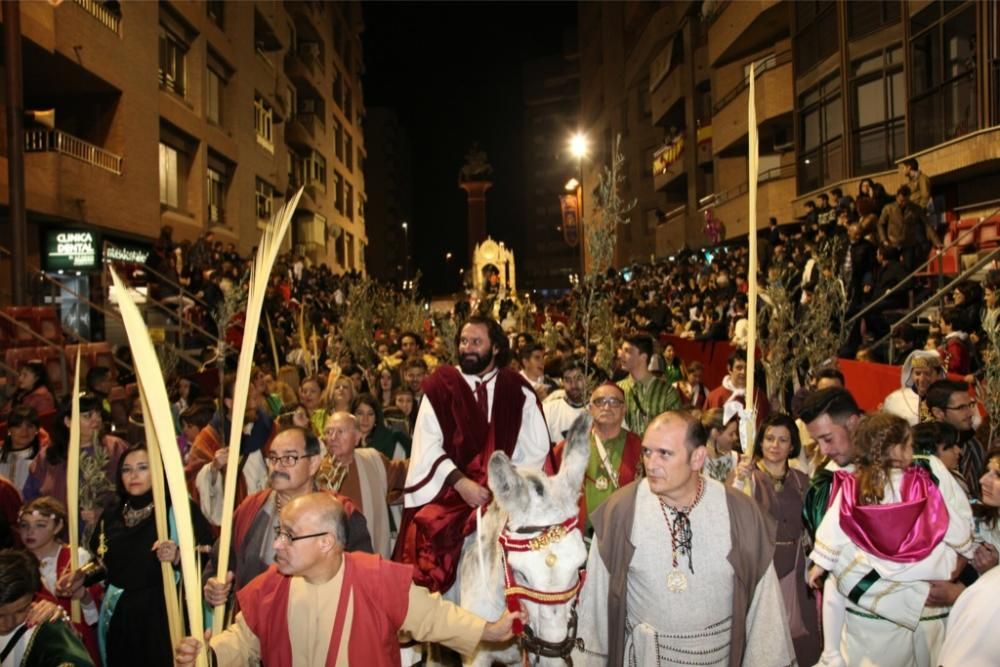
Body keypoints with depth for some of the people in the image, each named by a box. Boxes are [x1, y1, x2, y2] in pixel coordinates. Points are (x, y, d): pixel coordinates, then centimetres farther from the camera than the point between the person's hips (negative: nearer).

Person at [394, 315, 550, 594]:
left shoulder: (518, 390, 5)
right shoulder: (440, 386, 1)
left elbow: (537, 448, 3)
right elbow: (426, 445, -6)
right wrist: (461, 482, -17)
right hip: (448, 501, -1)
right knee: (449, 576, -7)